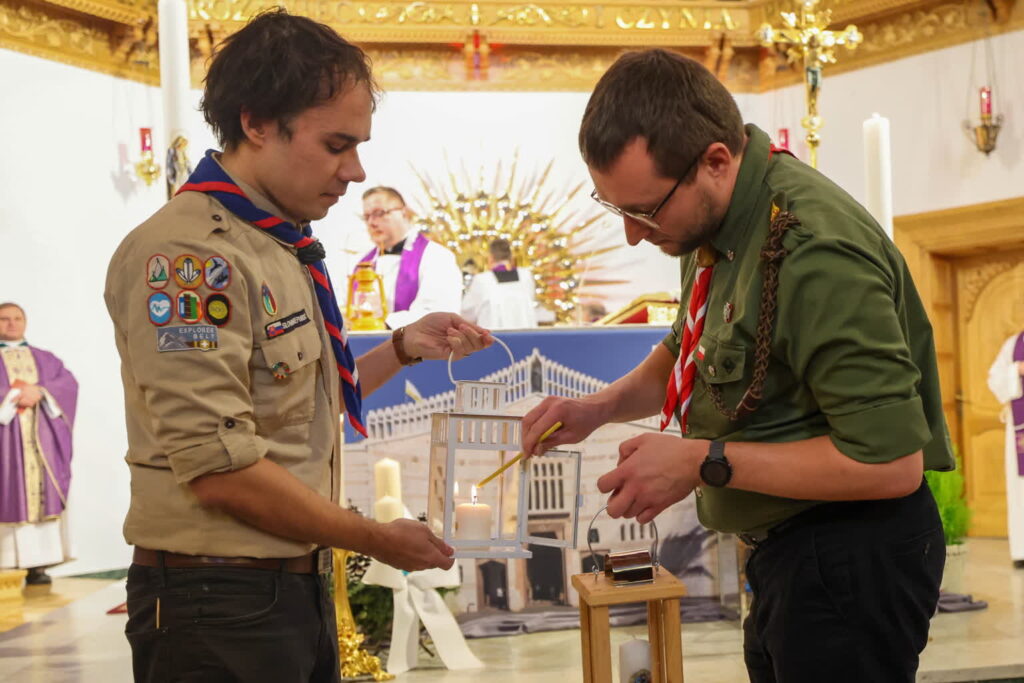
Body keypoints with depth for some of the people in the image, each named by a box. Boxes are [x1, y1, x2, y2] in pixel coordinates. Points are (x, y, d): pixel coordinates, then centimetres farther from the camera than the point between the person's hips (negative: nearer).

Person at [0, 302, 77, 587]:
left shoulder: (45, 359, 18)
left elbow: (69, 384, 3)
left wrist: (40, 392, -13)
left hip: (40, 440, 3)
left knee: (42, 496, -4)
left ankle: (38, 565, -5)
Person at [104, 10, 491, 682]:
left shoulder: (284, 248, 11)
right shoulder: (189, 255, -19)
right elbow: (219, 467, -24)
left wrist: (402, 349, 5)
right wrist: (377, 539, -13)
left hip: (298, 587, 9)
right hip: (220, 603, -9)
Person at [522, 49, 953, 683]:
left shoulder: (815, 255, -28)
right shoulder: (720, 216, 2)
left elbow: (889, 461, -29)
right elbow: (690, 350, 20)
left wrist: (705, 462, -23)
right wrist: (602, 407, 1)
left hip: (851, 560, -9)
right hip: (787, 553, 9)